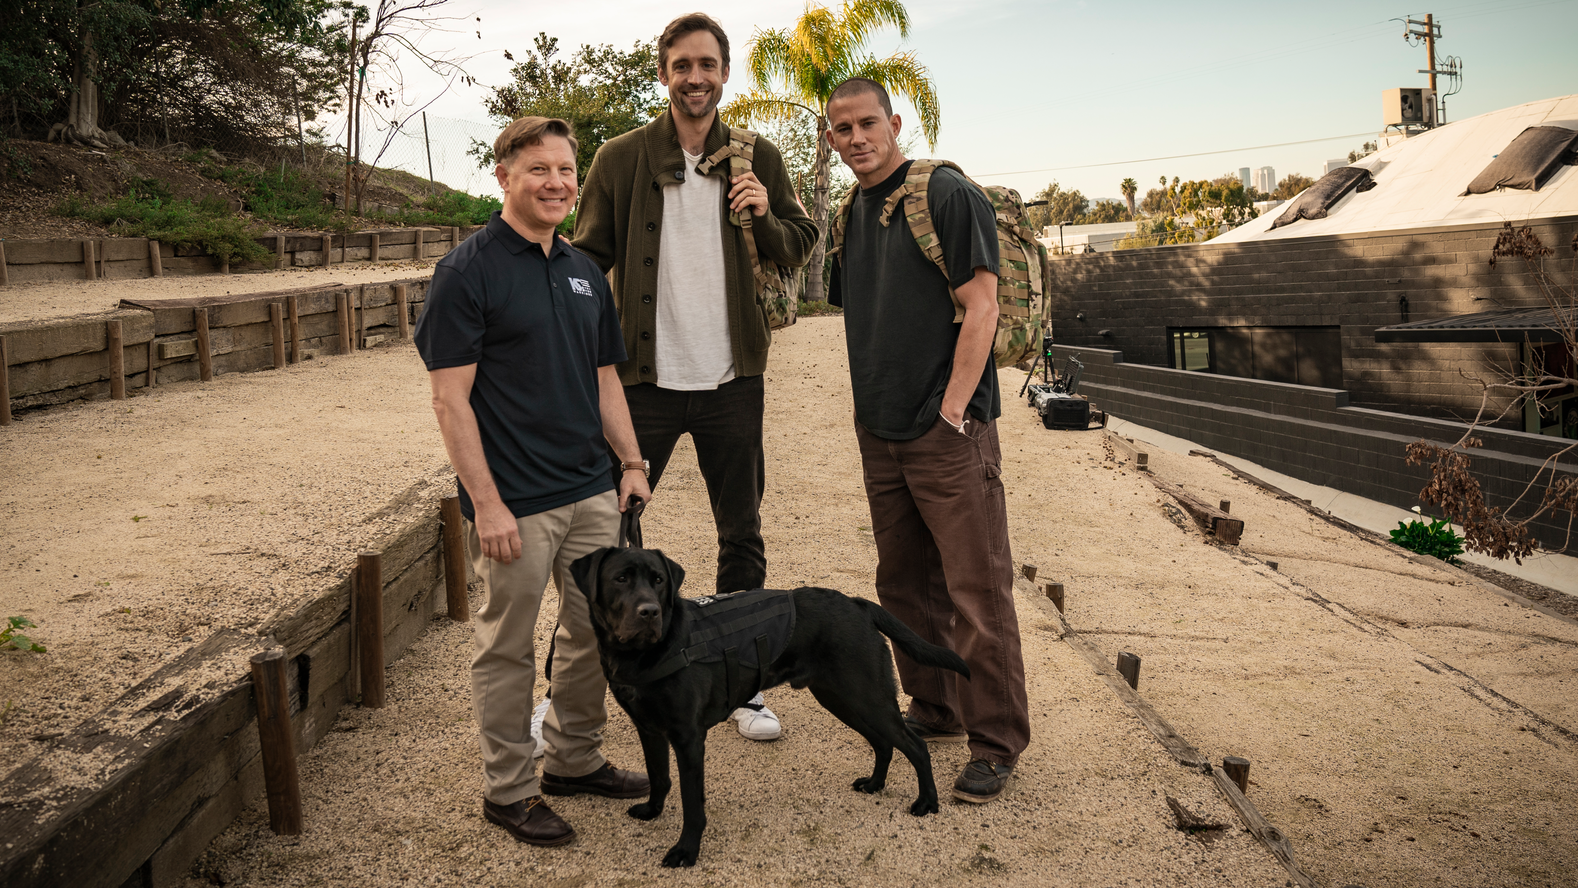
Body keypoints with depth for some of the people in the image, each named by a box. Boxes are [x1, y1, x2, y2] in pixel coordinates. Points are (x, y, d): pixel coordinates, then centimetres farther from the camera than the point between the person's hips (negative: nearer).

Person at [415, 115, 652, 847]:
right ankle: (508, 790, 22)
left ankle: (576, 760, 34)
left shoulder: (585, 272, 12)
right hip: (515, 503, -7)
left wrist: (632, 463, 11)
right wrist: (485, 502, -17)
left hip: (591, 492, 7)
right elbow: (450, 397, -13)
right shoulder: (468, 270, -10)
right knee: (508, 649, 6)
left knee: (598, 630, 16)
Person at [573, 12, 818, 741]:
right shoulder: (622, 159, -1)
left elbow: (801, 250, 12)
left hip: (731, 379, 2)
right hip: (645, 378, -2)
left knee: (741, 538, 12)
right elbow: (587, 261, 2)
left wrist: (766, 216, -10)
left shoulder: (757, 160, 4)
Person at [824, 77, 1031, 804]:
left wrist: (951, 411, -16)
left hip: (949, 432, -7)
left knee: (977, 592, -3)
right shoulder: (847, 214, 14)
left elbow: (980, 307, -13)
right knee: (904, 584, 16)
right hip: (881, 434, 8)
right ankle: (936, 711, 31)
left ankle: (996, 742, 8)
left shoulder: (946, 194, -8)